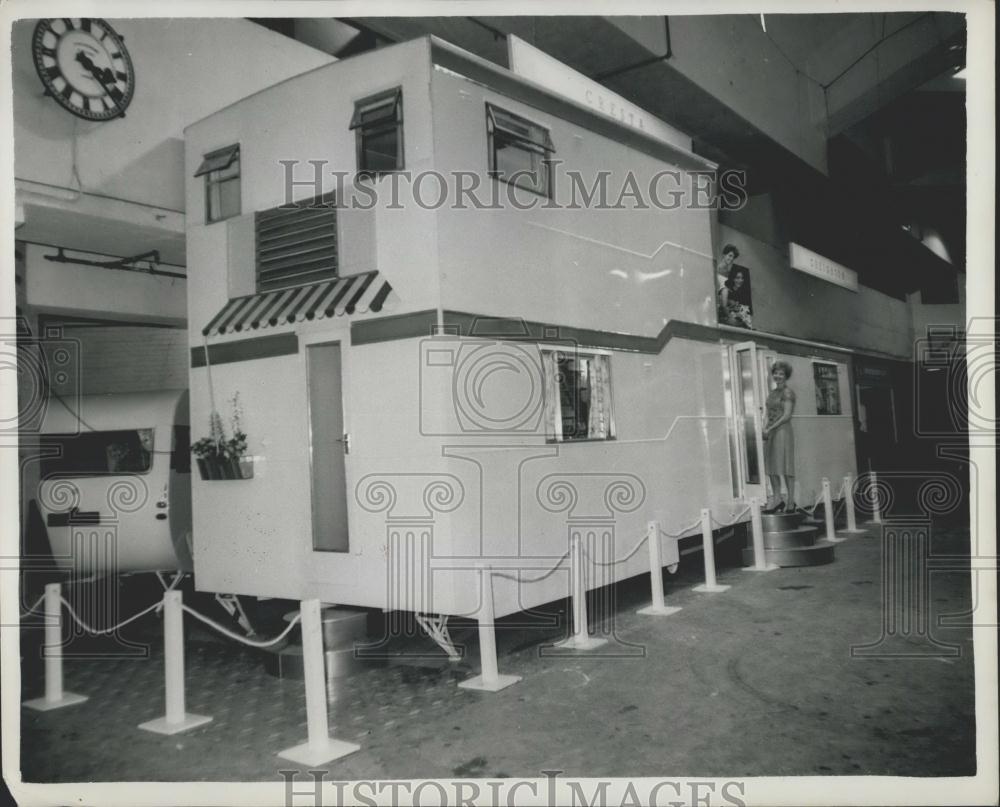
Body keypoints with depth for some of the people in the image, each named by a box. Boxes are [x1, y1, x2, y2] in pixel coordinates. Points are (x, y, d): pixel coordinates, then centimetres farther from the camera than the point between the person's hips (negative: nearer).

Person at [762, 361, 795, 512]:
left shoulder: (787, 392, -7)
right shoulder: (772, 393, 16)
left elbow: (787, 415, -13)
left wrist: (770, 428, -15)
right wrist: (765, 428, 4)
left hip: (783, 431, -8)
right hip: (771, 432, 8)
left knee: (785, 468, -4)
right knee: (771, 468, 8)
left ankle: (790, 503, 1)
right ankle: (777, 499, 17)